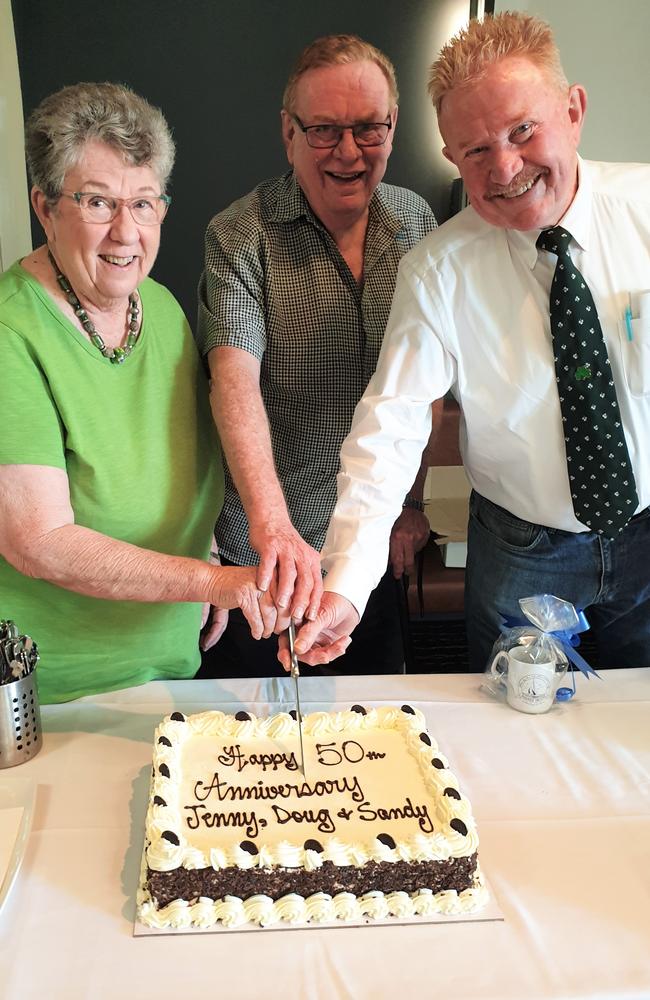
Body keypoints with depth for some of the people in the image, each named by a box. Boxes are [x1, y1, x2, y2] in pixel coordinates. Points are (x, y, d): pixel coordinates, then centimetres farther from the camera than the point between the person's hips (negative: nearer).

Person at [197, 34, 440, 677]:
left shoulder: (415, 221, 1)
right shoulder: (240, 236, -13)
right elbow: (235, 379, -27)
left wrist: (412, 502, 4)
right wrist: (272, 527, -41)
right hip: (267, 547, -3)